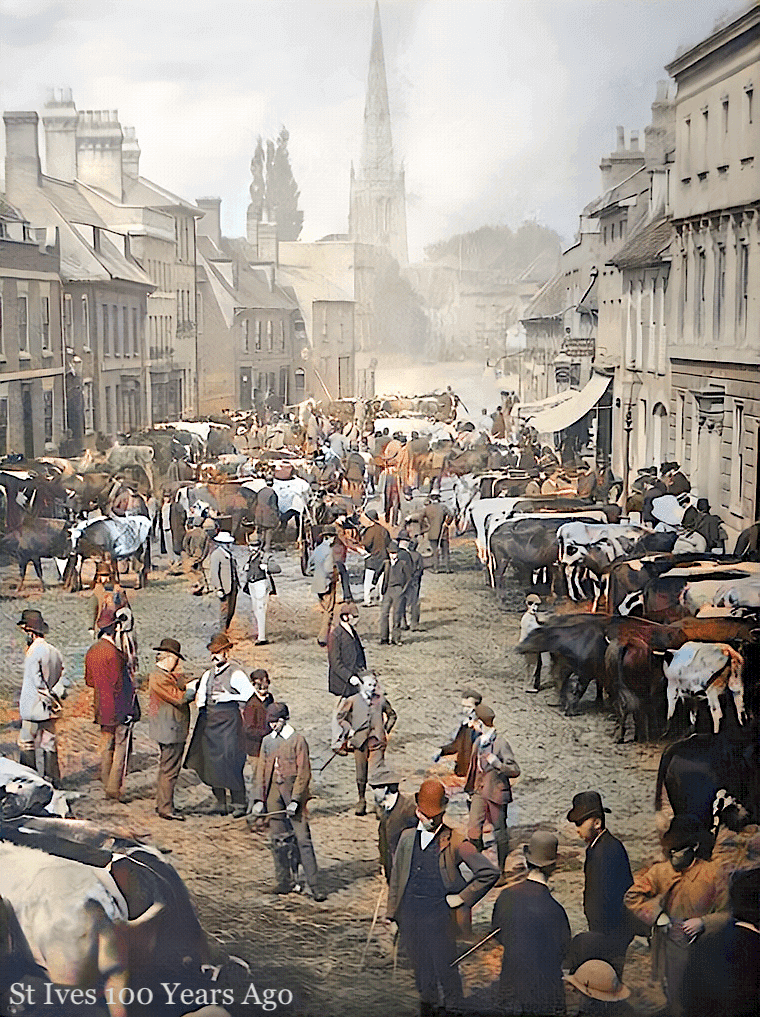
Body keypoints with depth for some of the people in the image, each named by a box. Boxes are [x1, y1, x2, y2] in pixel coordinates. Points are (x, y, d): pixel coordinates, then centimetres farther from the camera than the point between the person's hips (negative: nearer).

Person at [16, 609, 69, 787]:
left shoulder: (33, 652, -16)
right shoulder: (54, 651, 8)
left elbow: (37, 681, -22)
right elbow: (65, 679, 7)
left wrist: (49, 698, -13)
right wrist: (55, 696, 3)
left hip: (33, 707, -7)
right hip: (49, 710, 7)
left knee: (26, 745, 3)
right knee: (49, 744, 12)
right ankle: (53, 779, 15)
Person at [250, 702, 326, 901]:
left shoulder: (297, 740, -3)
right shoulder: (267, 742, 13)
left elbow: (304, 772, -7)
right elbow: (261, 771, 15)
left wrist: (295, 800, -13)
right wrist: (259, 799, 6)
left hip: (293, 794, -5)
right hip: (274, 794, 5)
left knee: (303, 838, -9)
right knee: (278, 840, 7)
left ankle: (315, 886, -8)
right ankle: (284, 882, 18)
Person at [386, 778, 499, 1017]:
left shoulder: (455, 842, -9)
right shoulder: (407, 838, 5)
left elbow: (489, 873, -8)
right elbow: (396, 877, 14)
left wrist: (462, 898, -9)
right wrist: (392, 912, 13)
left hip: (440, 914, -4)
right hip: (410, 914, 4)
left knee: (445, 966, 3)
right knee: (420, 965, 17)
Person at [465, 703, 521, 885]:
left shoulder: (501, 743, -13)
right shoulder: (478, 743, 8)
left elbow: (515, 771, -15)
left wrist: (497, 763, -28)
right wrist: (471, 788, 22)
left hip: (496, 793, -6)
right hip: (480, 792, 6)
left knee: (500, 833, 4)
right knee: (473, 830, -3)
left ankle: (501, 872, 15)